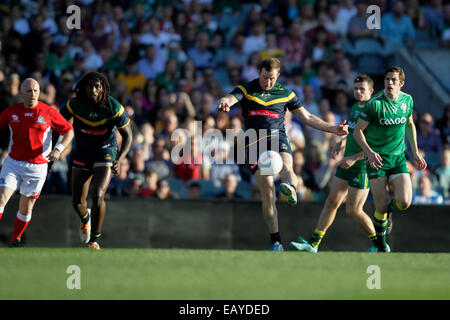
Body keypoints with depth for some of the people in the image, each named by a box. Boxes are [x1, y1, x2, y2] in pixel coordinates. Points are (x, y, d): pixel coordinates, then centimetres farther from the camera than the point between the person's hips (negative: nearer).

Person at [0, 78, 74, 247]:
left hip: (37, 167, -1)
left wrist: (58, 149, -16)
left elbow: (69, 131, 1)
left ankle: (16, 239, 28)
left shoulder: (49, 112, -4)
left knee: (26, 208, 6)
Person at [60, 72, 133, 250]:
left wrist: (119, 160, -26)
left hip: (106, 153, -2)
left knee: (98, 196, -22)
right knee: (77, 203, 2)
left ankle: (94, 240, -5)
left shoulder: (113, 107, -20)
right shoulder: (75, 104, -15)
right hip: (82, 154, 2)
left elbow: (128, 136, -11)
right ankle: (85, 218, 42)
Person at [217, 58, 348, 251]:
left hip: (278, 140, 1)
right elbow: (230, 99, -11)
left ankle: (290, 188, -69)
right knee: (267, 192, -9)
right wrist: (224, 103, -37)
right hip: (254, 145, -1)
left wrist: (333, 129, 16)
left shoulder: (285, 94, 14)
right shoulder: (246, 90, 8)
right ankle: (276, 242, -5)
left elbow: (307, 117, 22)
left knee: (285, 166, -35)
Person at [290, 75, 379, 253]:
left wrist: (354, 158, -21)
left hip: (363, 167, -8)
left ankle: (379, 244, 12)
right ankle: (313, 243, 8)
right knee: (332, 201, 5)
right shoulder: (355, 108, 10)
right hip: (347, 163, 8)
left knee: (353, 210, -5)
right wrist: (341, 143, 13)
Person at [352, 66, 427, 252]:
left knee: (404, 202, -14)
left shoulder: (407, 100, 2)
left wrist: (415, 153, 17)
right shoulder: (375, 104, -13)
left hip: (398, 158, 3)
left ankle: (389, 210, 23)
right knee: (381, 206, -6)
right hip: (377, 159, -3)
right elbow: (358, 131, -8)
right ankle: (380, 243, 21)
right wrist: (369, 152, -23)